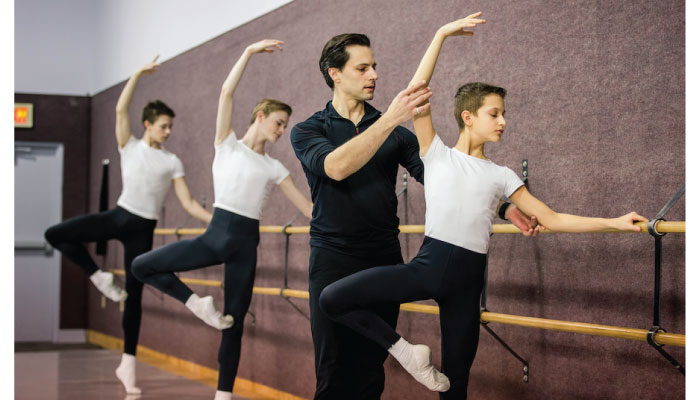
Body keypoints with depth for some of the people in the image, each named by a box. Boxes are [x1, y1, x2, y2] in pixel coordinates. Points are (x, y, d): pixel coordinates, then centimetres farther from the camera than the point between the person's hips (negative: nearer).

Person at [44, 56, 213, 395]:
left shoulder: (172, 162, 5)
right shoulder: (130, 146, 6)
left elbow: (188, 203, 0)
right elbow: (121, 109, -7)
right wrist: (138, 74, -13)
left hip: (143, 229, -1)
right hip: (118, 216, 1)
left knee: (134, 295, 0)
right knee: (55, 234, -16)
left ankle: (128, 364, 6)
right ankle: (99, 277, 1)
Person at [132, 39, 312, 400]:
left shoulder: (273, 168, 11)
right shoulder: (227, 145, 7)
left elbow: (306, 206, 9)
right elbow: (227, 91, -3)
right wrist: (250, 52, -8)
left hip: (244, 244, 1)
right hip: (215, 235, 0)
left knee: (234, 322, 2)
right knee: (142, 265, -11)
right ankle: (196, 304, 3)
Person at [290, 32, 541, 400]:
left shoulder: (395, 133, 12)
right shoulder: (307, 131, 2)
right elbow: (336, 166, -20)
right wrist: (390, 119, -26)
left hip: (384, 259, 3)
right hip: (334, 262, -3)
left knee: (371, 370, 3)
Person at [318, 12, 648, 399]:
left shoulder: (500, 176, 14)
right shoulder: (437, 155, 7)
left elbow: (551, 218, 12)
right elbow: (416, 93, -4)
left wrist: (615, 223, 6)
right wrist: (441, 34, -5)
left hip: (466, 279, 2)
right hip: (427, 265, -1)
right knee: (332, 298, -20)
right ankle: (403, 349, -4)